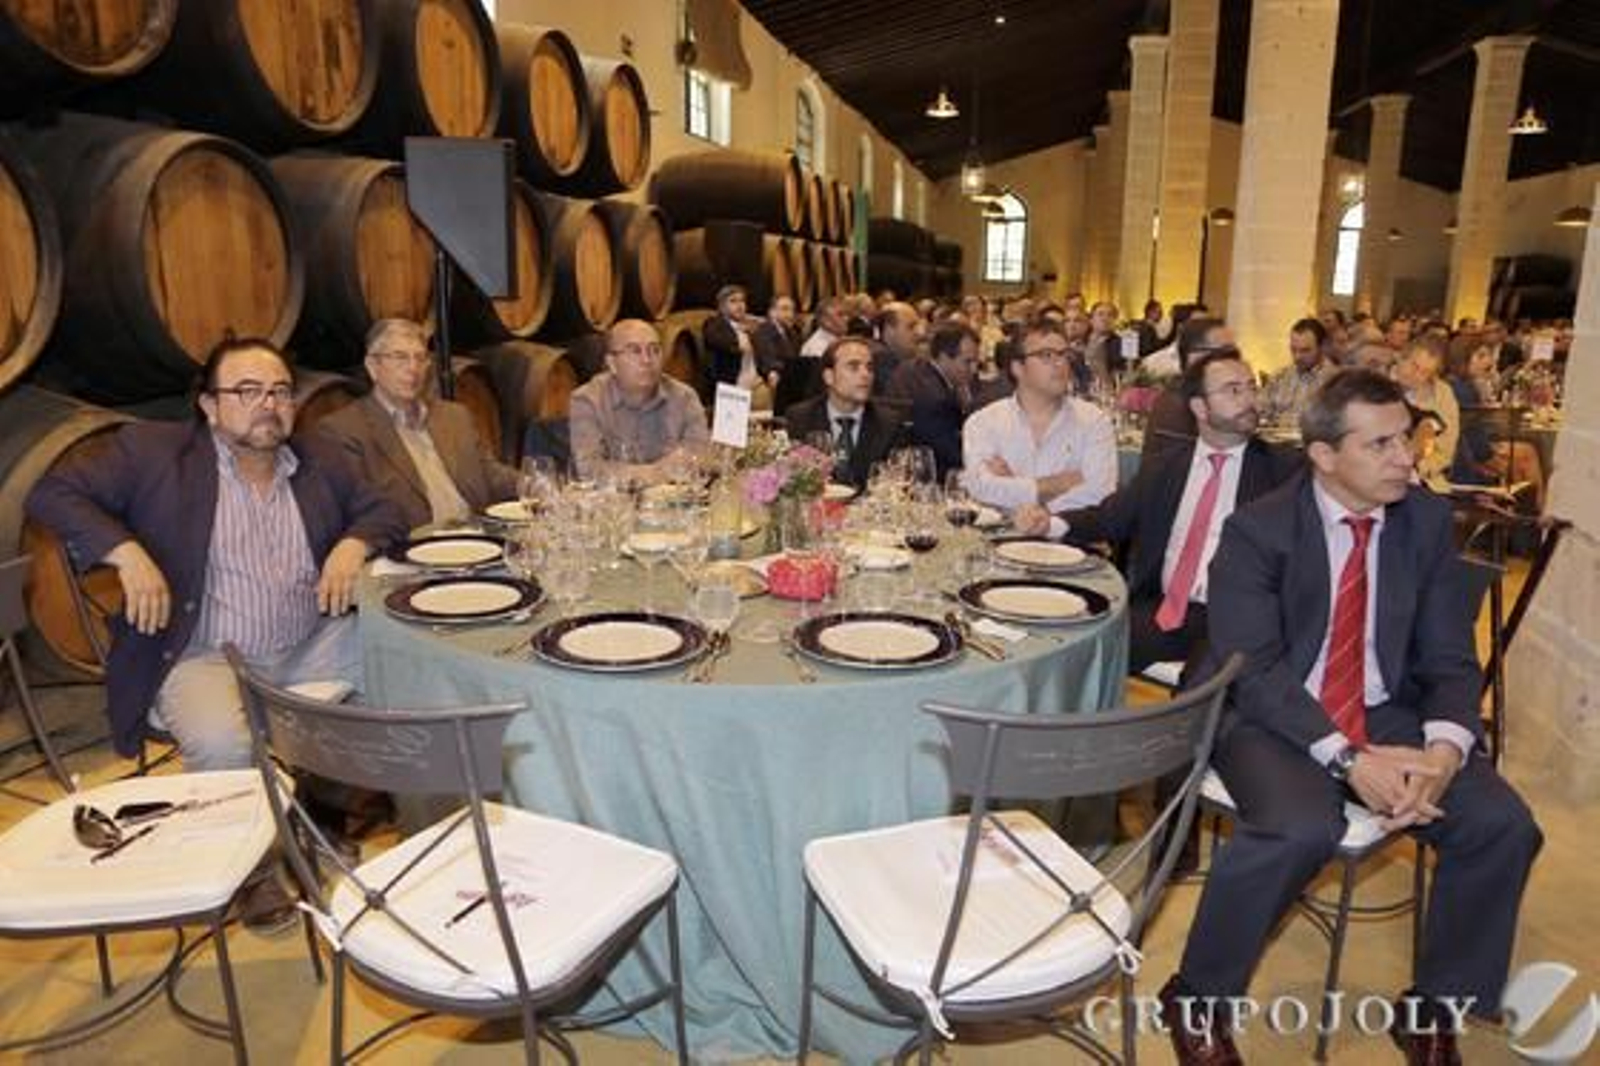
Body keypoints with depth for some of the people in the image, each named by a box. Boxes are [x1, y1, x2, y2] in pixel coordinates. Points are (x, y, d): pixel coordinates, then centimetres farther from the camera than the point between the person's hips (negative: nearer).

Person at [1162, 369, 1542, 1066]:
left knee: (1504, 825, -16)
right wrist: (1349, 759, -27)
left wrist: (1443, 750, -18)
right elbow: (1254, 671, -17)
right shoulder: (1257, 530, -13)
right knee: (1302, 827, -33)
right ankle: (1195, 997, -8)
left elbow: (1450, 660, 2)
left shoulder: (1428, 521, 1)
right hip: (1272, 717, -5)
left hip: (1386, 716, 5)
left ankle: (1433, 1007, 9)